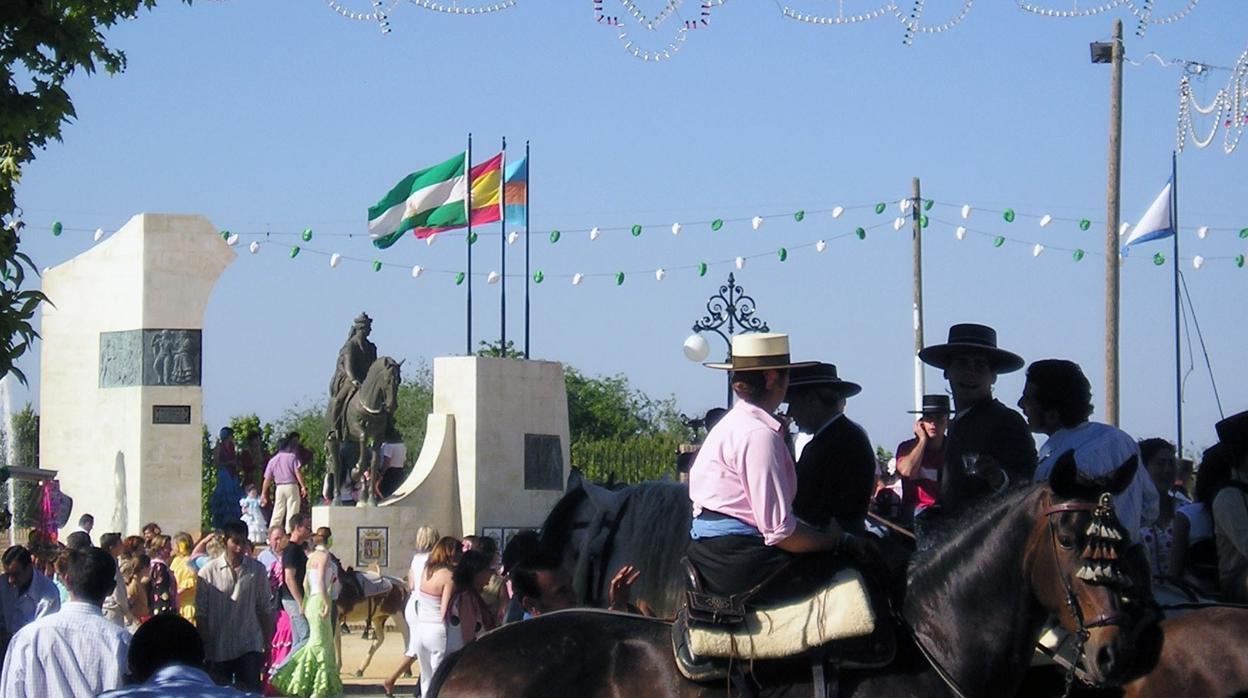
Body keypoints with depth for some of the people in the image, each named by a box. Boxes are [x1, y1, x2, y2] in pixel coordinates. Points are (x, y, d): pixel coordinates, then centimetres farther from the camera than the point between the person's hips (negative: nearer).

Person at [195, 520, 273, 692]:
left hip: (249, 648, 0)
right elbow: (201, 614, -1)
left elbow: (265, 610, 5)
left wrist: (268, 646, 3)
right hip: (218, 650, 0)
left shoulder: (257, 571, 0)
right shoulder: (209, 572, -4)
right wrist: (205, 648, -4)